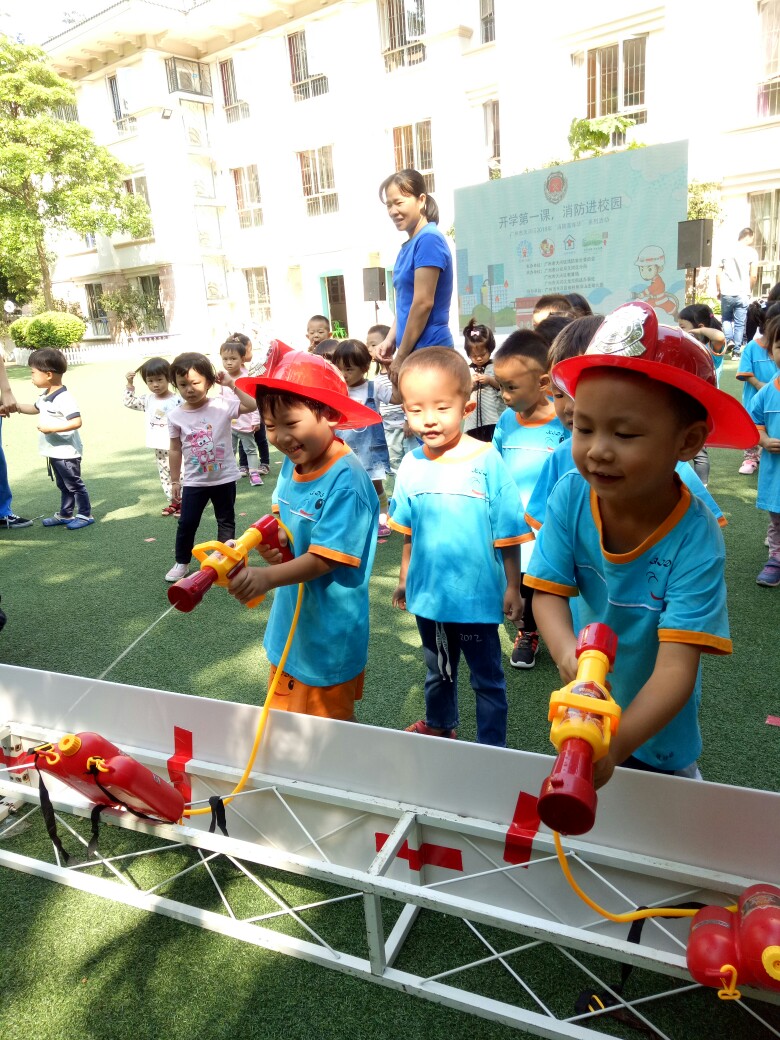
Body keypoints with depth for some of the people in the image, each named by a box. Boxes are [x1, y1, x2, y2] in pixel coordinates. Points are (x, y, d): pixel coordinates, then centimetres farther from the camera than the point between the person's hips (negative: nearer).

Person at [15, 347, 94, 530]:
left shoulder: (64, 398, -24)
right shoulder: (45, 396, 8)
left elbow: (76, 422, -32)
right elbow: (36, 409, 28)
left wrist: (52, 428, -29)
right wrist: (16, 407, 16)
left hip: (67, 452, -10)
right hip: (54, 451, 10)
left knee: (74, 484, 2)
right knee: (63, 485, 20)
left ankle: (85, 515, 14)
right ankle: (65, 514, 31)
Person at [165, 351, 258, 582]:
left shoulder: (222, 405, -11)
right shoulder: (175, 416, -6)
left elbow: (252, 406, -21)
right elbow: (175, 450, 2)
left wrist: (232, 385, -24)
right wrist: (175, 480, 5)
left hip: (224, 477, -1)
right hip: (194, 481, 1)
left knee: (226, 521, 14)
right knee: (186, 523, 8)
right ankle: (181, 562, 27)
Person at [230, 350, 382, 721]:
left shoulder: (346, 480, -24)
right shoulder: (291, 464, -1)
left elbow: (326, 558, -24)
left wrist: (268, 577, -36)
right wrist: (269, 542, -10)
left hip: (328, 631, -7)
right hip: (290, 621, 7)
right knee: (286, 721, 21)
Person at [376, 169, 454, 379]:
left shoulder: (429, 239, -12)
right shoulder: (409, 245, 14)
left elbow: (423, 303, -18)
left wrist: (401, 356, -15)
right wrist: (390, 340, 7)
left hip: (428, 350, -9)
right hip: (415, 350, 9)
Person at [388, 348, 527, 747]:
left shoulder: (486, 461, -17)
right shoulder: (411, 464, -4)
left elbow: (507, 534, -12)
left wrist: (512, 587, -8)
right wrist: (404, 578, 13)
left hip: (477, 595, -4)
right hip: (428, 594, 5)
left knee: (487, 679, 15)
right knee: (437, 672, 26)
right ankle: (438, 726, 50)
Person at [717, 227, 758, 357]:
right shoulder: (751, 252, 0)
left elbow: (718, 273, 6)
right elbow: (753, 275, -4)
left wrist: (719, 290, 15)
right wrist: (750, 290, 11)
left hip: (726, 293, 1)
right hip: (742, 294, -1)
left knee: (726, 319, 20)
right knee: (739, 323, 6)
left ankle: (728, 340, -1)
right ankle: (736, 350, 8)